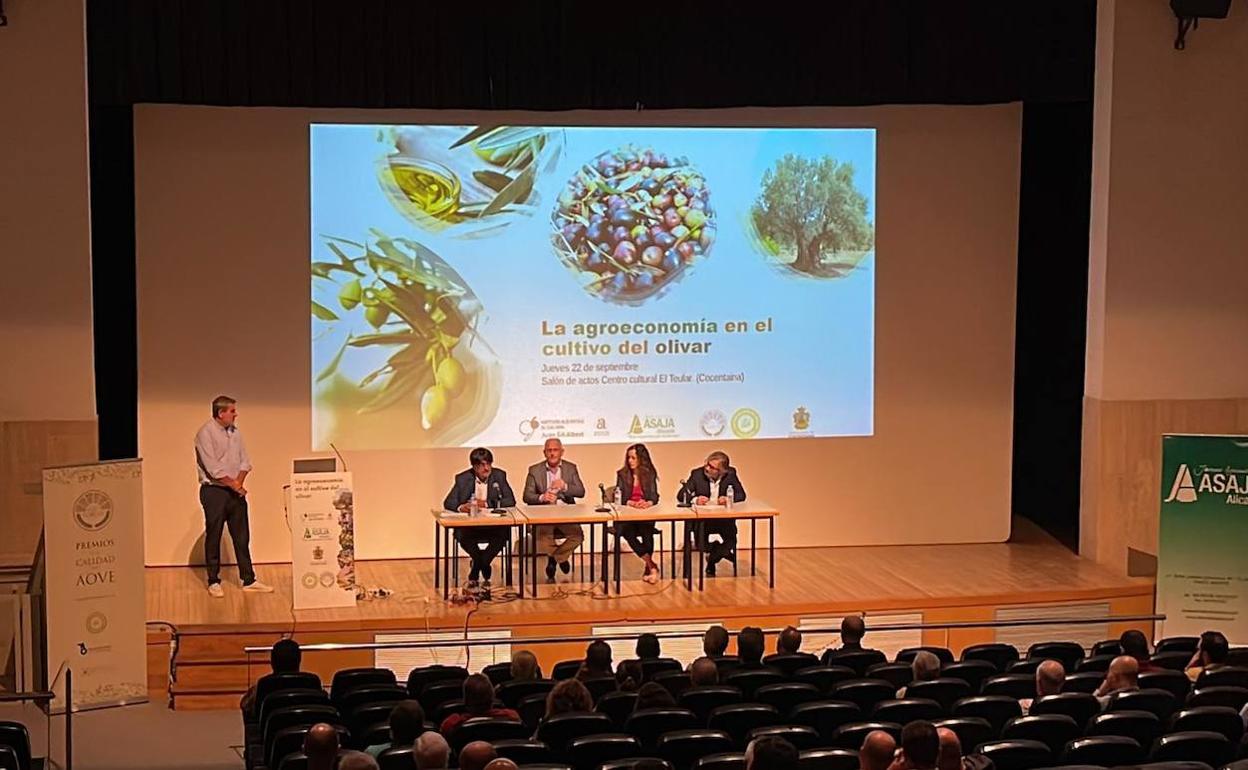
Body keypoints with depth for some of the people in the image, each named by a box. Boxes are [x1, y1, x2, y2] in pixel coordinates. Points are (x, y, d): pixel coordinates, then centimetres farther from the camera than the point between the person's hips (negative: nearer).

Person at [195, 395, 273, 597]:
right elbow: (213, 468, -17)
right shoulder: (206, 433, -12)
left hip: (235, 491, 6)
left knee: (242, 537, 7)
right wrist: (234, 484, -12)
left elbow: (245, 461, 10)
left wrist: (239, 482, -6)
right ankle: (214, 582, 10)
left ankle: (249, 580, 12)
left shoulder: (234, 432, 10)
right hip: (214, 491, -6)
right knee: (213, 538, 1)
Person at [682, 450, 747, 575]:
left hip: (723, 519, 1)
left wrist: (729, 499, -22)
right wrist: (695, 500, -28)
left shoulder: (730, 474, -2)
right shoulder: (697, 474, -6)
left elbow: (741, 495, -1)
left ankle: (711, 561, 0)